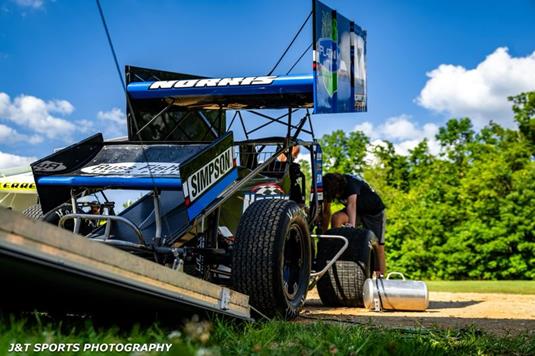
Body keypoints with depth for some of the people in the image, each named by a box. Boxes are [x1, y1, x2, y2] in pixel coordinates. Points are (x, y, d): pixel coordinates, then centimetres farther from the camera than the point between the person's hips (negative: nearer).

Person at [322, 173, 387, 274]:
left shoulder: (351, 183, -36)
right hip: (358, 210, 4)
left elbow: (351, 204, -52)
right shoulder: (330, 189, -19)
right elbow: (326, 213, -12)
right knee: (336, 218, -25)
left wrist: (351, 225, -66)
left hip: (375, 212, -4)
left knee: (378, 246, -7)